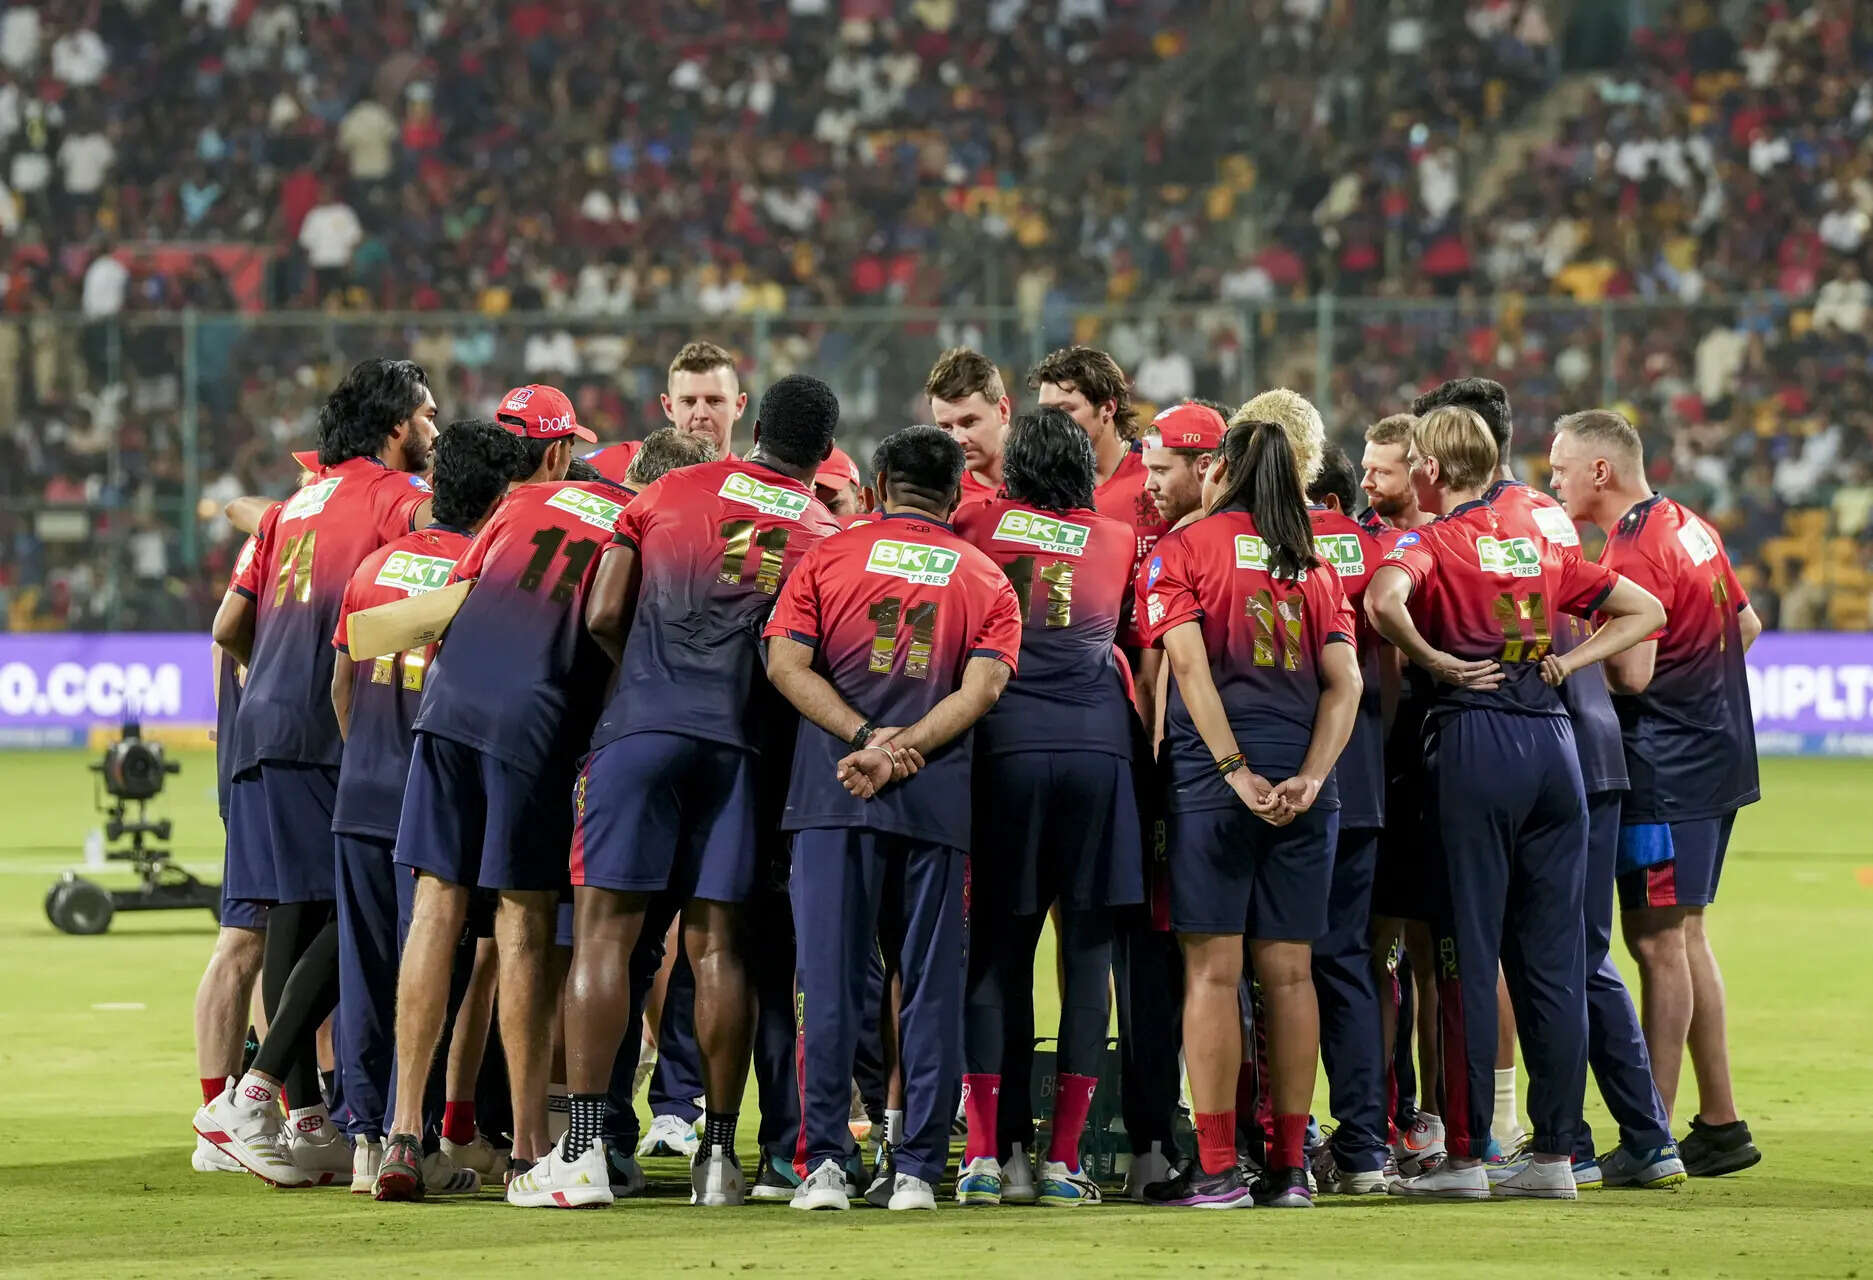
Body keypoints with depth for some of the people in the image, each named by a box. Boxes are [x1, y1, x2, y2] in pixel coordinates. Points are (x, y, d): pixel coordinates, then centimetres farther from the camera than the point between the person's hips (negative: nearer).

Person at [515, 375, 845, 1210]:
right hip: (743, 739, 1)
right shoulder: (829, 534, 10)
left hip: (643, 727, -1)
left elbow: (603, 618, 6)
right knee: (717, 941, 6)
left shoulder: (670, 492, 10)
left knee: (606, 928, -3)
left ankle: (583, 1151, -11)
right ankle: (718, 1154, 7)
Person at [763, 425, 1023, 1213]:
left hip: (834, 792, -1)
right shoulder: (987, 581, 11)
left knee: (830, 979, 0)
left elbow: (787, 662, -3)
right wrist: (899, 751, -10)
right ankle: (919, 1169, 2)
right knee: (931, 985, 5)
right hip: (938, 796, 1)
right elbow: (982, 686, -4)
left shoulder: (829, 557, 9)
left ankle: (823, 1162, -6)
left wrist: (867, 737, -7)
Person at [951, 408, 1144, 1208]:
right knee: (1087, 951, 3)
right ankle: (1062, 1162, 1)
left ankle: (986, 1156, -1)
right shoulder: (1117, 541, 14)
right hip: (1097, 744, 1)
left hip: (1006, 745, -1)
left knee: (998, 952, 4)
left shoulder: (976, 523, 8)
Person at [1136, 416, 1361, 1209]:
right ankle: (1289, 1166, 8)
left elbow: (1190, 665, -9)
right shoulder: (1312, 565, 15)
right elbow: (1343, 681, 5)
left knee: (1213, 967, -3)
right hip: (1302, 768, 4)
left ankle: (1216, 1167, -6)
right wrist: (1310, 777, -3)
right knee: (1288, 969, 7)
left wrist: (1237, 771, -12)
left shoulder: (1181, 550, 3)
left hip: (1212, 768, -4)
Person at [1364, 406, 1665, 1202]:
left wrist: (1437, 661, -10)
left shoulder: (1431, 543, -2)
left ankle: (1465, 1157, 0)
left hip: (1473, 739, -5)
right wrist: (1567, 660, 12)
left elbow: (1384, 602, -25)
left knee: (1468, 956, -1)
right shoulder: (1539, 545, 15)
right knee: (1551, 957, 7)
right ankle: (1556, 1152, 8)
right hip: (1553, 741, 5)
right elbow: (1645, 611, 22)